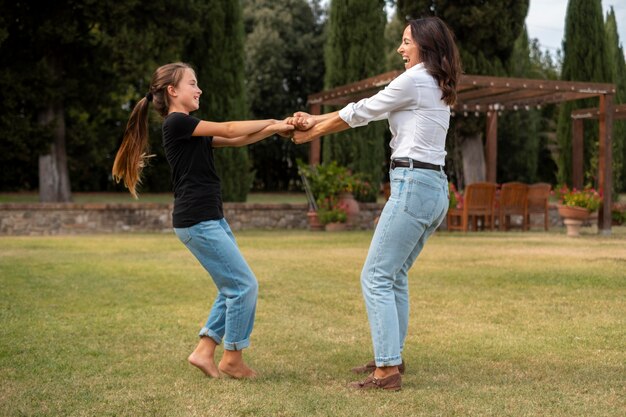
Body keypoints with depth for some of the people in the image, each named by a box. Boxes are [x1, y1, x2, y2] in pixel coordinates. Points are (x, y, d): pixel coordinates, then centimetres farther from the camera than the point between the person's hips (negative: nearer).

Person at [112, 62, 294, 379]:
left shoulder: (190, 130, 19)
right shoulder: (177, 122, -10)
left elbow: (236, 141, 14)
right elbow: (229, 130, -10)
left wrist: (276, 128, 5)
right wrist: (273, 122, 3)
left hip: (212, 219, 10)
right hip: (197, 222, -10)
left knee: (232, 288, 12)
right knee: (245, 285, -5)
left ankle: (204, 351, 16)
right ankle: (232, 359, 7)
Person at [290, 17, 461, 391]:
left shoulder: (413, 81, -9)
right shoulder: (436, 87, 20)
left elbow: (360, 113, -1)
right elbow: (369, 111, 19)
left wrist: (310, 134, 12)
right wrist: (316, 120, 17)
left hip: (413, 185, -10)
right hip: (435, 188, 10)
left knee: (376, 277, -7)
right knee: (395, 276, 18)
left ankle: (388, 371, -8)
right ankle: (392, 356, 26)